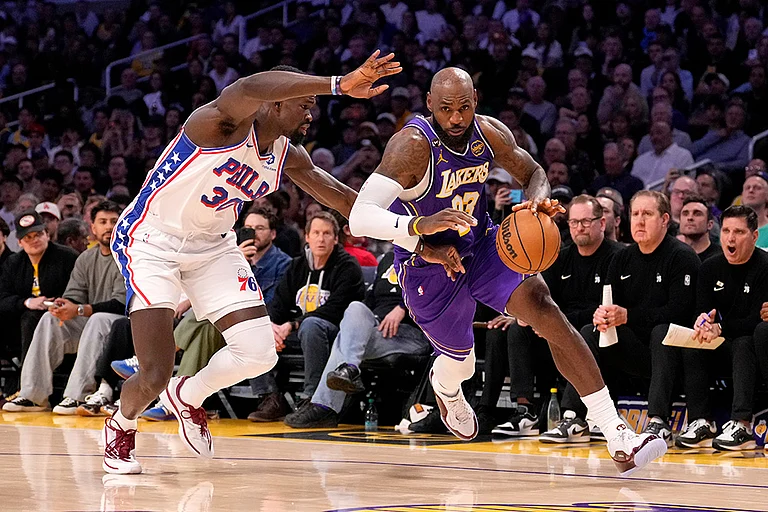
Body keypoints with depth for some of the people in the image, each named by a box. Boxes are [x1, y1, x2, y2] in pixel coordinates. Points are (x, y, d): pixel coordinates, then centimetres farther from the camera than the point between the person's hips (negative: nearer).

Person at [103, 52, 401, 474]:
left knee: (260, 353, -6)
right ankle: (120, 428, 22)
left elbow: (339, 197, 12)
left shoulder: (287, 157, -2)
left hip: (211, 245, 7)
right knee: (155, 375, -14)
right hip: (151, 240, -7)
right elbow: (250, 89, -49)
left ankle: (187, 397, 25)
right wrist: (339, 85, -59)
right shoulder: (222, 124, -26)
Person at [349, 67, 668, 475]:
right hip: (429, 264, -3)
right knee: (460, 363, 14)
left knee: (542, 306, -22)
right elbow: (360, 218, -38)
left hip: (481, 246, 3)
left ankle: (617, 438, -27)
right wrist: (419, 226, -56)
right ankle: (445, 387, 60)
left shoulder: (490, 134, -13)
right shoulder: (413, 146, -30)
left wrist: (538, 200, -20)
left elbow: (533, 173, 6)